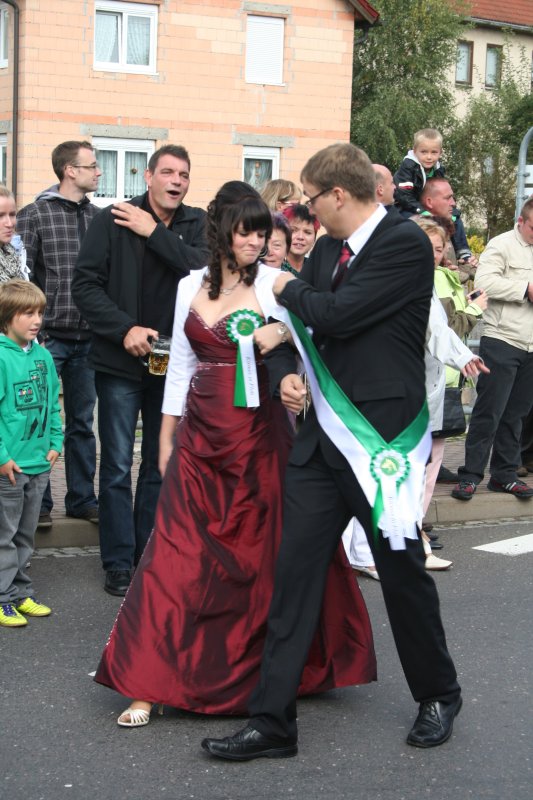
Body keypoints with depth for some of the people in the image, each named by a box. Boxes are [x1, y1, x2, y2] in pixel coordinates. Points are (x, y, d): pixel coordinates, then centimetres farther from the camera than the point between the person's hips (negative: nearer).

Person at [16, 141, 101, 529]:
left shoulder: (98, 216, 7)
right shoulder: (34, 215, -5)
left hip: (87, 338, 4)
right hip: (47, 337, -4)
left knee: (82, 421, 12)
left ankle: (82, 498, 22)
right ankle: (38, 503, 15)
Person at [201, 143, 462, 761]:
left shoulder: (405, 243, -13)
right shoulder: (326, 250, 11)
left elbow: (337, 314, -21)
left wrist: (289, 290, -3)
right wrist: (286, 373, -4)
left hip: (383, 438, -7)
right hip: (322, 434, 7)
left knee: (403, 571, 9)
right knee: (294, 572, 3)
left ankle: (438, 696, 33)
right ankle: (273, 722, 10)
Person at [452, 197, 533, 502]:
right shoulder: (502, 245, -5)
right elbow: (485, 281, -19)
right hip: (502, 342, -6)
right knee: (489, 411, -5)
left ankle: (504, 474, 19)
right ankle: (471, 475, 1)